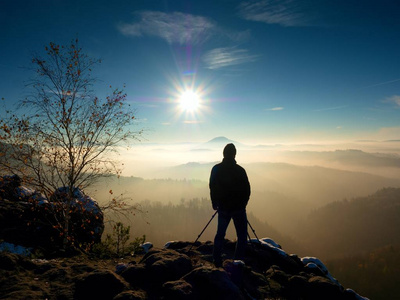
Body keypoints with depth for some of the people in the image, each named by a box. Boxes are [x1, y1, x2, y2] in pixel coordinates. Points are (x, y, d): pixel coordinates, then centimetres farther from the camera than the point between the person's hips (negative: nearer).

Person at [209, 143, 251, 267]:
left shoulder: (216, 169, -4)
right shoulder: (240, 170, -13)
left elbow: (212, 188, 3)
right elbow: (247, 190, -6)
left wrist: (215, 203, 16)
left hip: (223, 207, 3)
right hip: (238, 208, -3)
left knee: (220, 234, 16)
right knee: (242, 236, 10)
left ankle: (217, 262, 19)